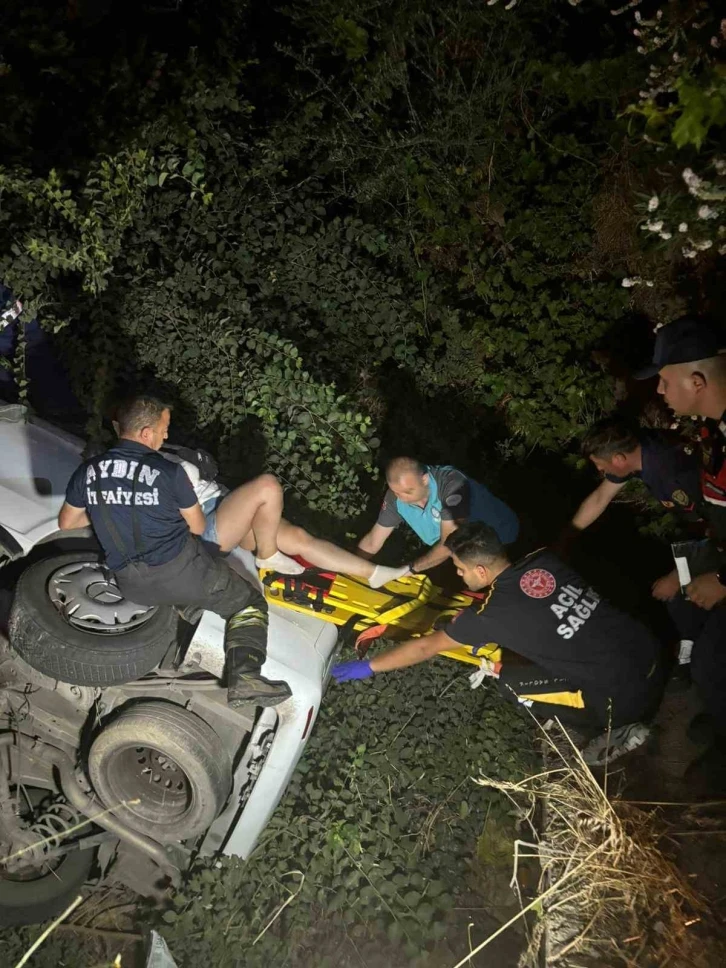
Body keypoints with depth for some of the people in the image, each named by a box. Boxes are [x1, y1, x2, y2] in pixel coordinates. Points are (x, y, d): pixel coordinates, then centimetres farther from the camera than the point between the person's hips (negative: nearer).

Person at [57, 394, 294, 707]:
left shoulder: (87, 472, 1)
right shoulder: (168, 472, -11)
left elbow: (66, 523, 18)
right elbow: (198, 527, 3)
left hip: (132, 586, 6)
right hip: (180, 570, -6)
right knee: (251, 604, 8)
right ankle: (244, 675, -13)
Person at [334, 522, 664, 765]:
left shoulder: (493, 611, -14)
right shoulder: (545, 560, 2)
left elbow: (426, 647, -1)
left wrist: (368, 666, 11)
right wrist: (487, 634, 24)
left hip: (626, 696, -7)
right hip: (649, 651, 7)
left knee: (509, 679, 4)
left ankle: (615, 732, 7)